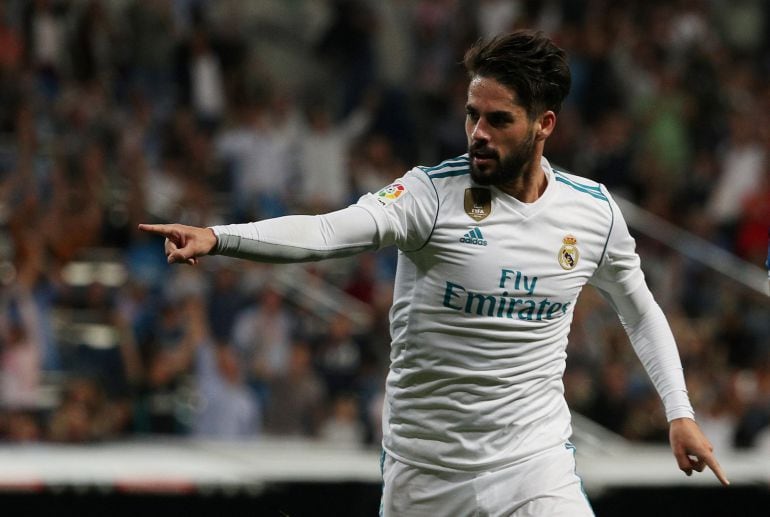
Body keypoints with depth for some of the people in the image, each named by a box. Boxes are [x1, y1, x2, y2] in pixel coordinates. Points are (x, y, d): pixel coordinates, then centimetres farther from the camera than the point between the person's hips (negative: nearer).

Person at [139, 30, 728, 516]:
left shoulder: (594, 210, 0)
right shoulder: (434, 193, -12)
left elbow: (640, 307, 19)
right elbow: (326, 231, -28)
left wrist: (680, 411, 12)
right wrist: (216, 237, -44)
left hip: (534, 464, 1)